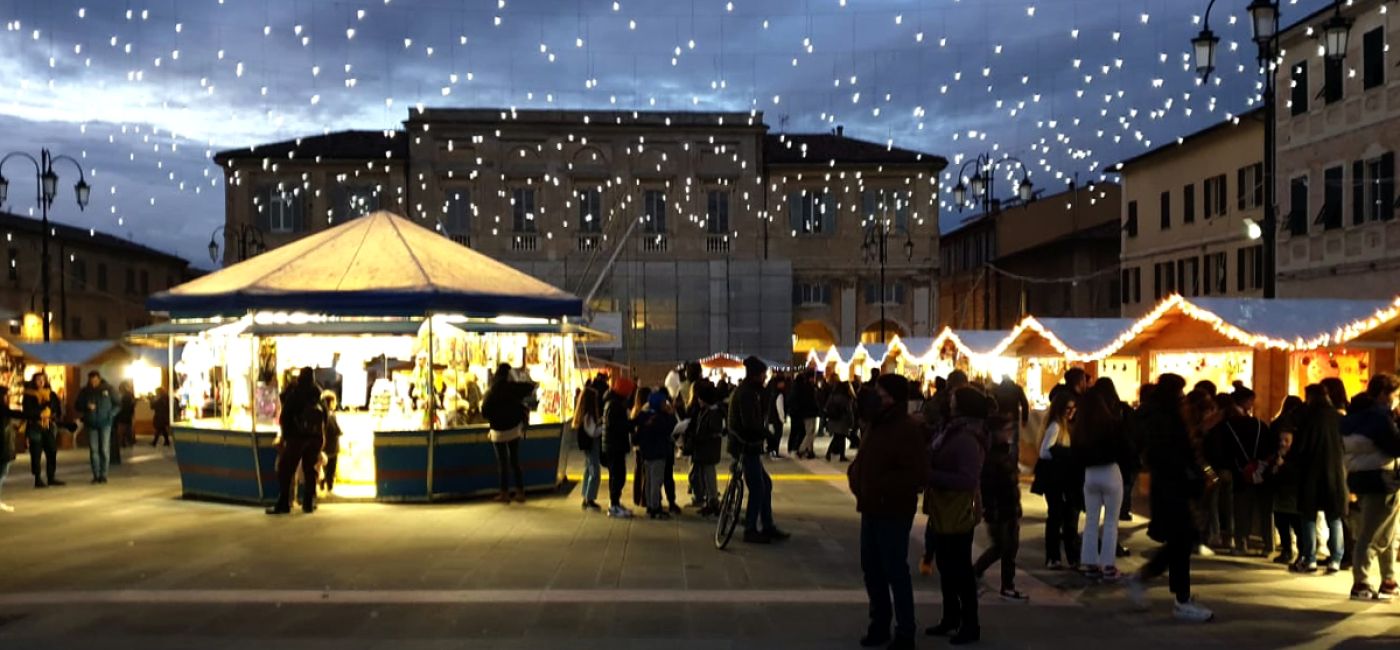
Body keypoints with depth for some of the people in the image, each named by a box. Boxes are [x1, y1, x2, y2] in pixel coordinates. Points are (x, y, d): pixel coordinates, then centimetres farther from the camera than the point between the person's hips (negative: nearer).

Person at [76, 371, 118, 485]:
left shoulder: (108, 389, -2)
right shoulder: (84, 391, 2)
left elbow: (117, 404, 6)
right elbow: (77, 406, 9)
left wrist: (111, 414, -8)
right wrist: (86, 407, -12)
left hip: (105, 423, -2)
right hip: (91, 424, 2)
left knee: (105, 450, -3)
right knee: (93, 450, 0)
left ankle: (103, 475, 3)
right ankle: (96, 475, 4)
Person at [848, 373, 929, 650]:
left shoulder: (907, 429, -17)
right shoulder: (877, 424, 11)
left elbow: (917, 476, -23)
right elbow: (865, 459, 24)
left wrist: (881, 488, -23)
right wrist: (855, 475, 4)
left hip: (894, 512, -8)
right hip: (872, 509, 8)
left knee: (895, 572, 0)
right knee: (871, 568, 15)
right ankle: (880, 624, 29)